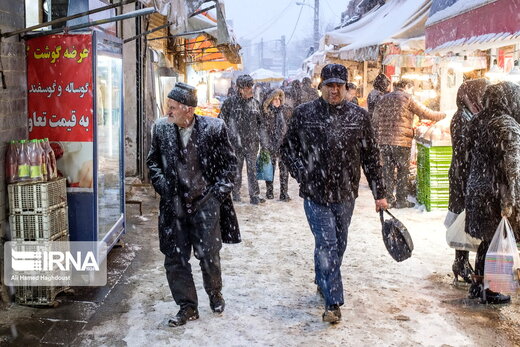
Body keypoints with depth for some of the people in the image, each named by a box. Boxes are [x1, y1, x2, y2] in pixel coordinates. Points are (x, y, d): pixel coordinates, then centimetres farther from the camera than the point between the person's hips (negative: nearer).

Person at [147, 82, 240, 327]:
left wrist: (218, 191, -4)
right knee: (174, 259, 5)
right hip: (175, 204, 3)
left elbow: (229, 163, 2)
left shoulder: (213, 128, -8)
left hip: (206, 202, -3)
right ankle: (188, 307, 21)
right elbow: (153, 161, 14)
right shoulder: (161, 128, 0)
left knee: (208, 255, -1)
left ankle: (215, 293, 30)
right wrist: (163, 186, 3)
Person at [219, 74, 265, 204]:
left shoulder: (255, 103, 8)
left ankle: (254, 195, 6)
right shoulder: (230, 102, -3)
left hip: (252, 143, 2)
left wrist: (258, 137, 11)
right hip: (235, 143, -2)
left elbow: (259, 122, 18)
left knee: (252, 170, 2)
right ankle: (235, 194, 19)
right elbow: (222, 121, 3)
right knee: (236, 170, 6)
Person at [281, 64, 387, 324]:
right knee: (327, 244, -8)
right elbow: (288, 149, 8)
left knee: (338, 244, 15)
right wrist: (303, 175, -3)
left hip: (345, 195, 3)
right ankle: (333, 302, -2)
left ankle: (323, 282, 39)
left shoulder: (359, 116, 1)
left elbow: (371, 156, 6)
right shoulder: (304, 114, -3)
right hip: (315, 195, -3)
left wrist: (379, 193, 6)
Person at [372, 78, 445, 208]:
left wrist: (378, 138, 19)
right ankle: (401, 200, 9)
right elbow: (425, 113, -2)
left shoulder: (383, 99, 16)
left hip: (383, 140, 5)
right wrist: (443, 115, 13)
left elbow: (375, 121, 15)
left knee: (388, 170, 11)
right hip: (401, 141, -5)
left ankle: (389, 199, 13)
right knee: (403, 170, 6)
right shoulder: (407, 98, -2)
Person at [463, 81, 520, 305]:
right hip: (496, 193, -7)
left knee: (487, 239, 19)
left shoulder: (477, 122, 5)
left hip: (476, 190, 7)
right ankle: (491, 291, 17)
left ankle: (477, 284, 28)